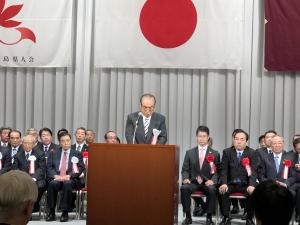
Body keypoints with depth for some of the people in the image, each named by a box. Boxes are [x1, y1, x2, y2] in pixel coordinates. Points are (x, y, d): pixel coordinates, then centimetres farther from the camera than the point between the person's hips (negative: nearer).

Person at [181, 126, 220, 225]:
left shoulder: (215, 154, 8)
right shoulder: (189, 153, 12)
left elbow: (217, 171, 4)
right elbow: (185, 169, 11)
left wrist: (213, 180, -16)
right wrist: (185, 178, -10)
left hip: (207, 183, -1)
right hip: (193, 182, 1)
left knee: (212, 190, -35)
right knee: (184, 188, -31)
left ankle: (209, 217, -18)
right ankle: (188, 216, -18)